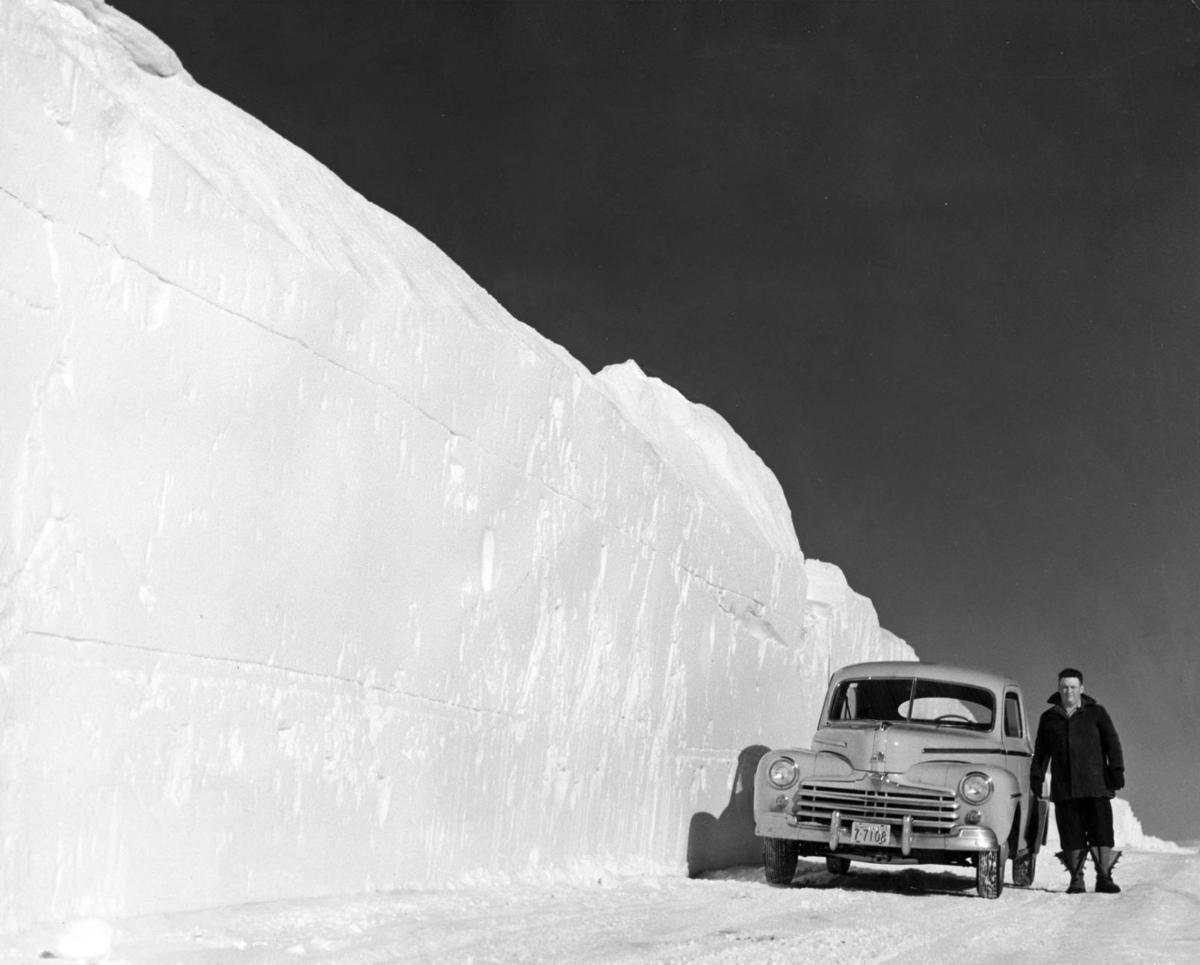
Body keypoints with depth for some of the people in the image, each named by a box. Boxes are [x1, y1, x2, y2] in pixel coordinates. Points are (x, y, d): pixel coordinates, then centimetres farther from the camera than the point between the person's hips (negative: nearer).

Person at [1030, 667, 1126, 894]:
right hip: (1063, 787, 2)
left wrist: (1117, 770, -9)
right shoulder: (1049, 718, 14)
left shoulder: (1096, 713, 7)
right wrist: (1036, 777, 11)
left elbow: (1112, 743, 2)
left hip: (1095, 785, -2)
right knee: (1071, 833, 0)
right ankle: (1076, 879, 7)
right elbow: (1041, 751, 18)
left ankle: (1104, 877, 1)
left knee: (1101, 830, -6)